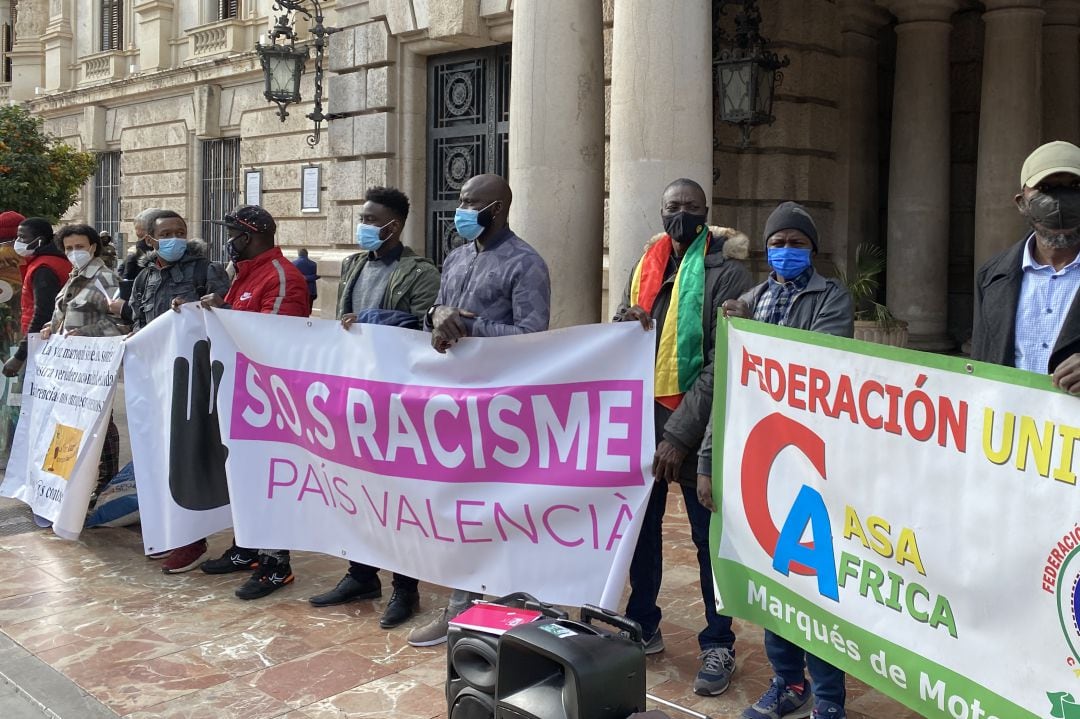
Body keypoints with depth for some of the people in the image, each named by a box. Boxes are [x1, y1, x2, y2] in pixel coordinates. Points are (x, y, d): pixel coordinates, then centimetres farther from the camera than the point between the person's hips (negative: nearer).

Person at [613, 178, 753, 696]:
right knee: (641, 524, 14)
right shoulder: (646, 266, 12)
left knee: (708, 536, 5)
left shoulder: (727, 272, -8)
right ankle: (642, 625, 31)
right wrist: (623, 325, -7)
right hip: (642, 417, 6)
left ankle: (718, 644, 19)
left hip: (694, 426, -6)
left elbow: (723, 363, -15)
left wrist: (679, 432, -20)